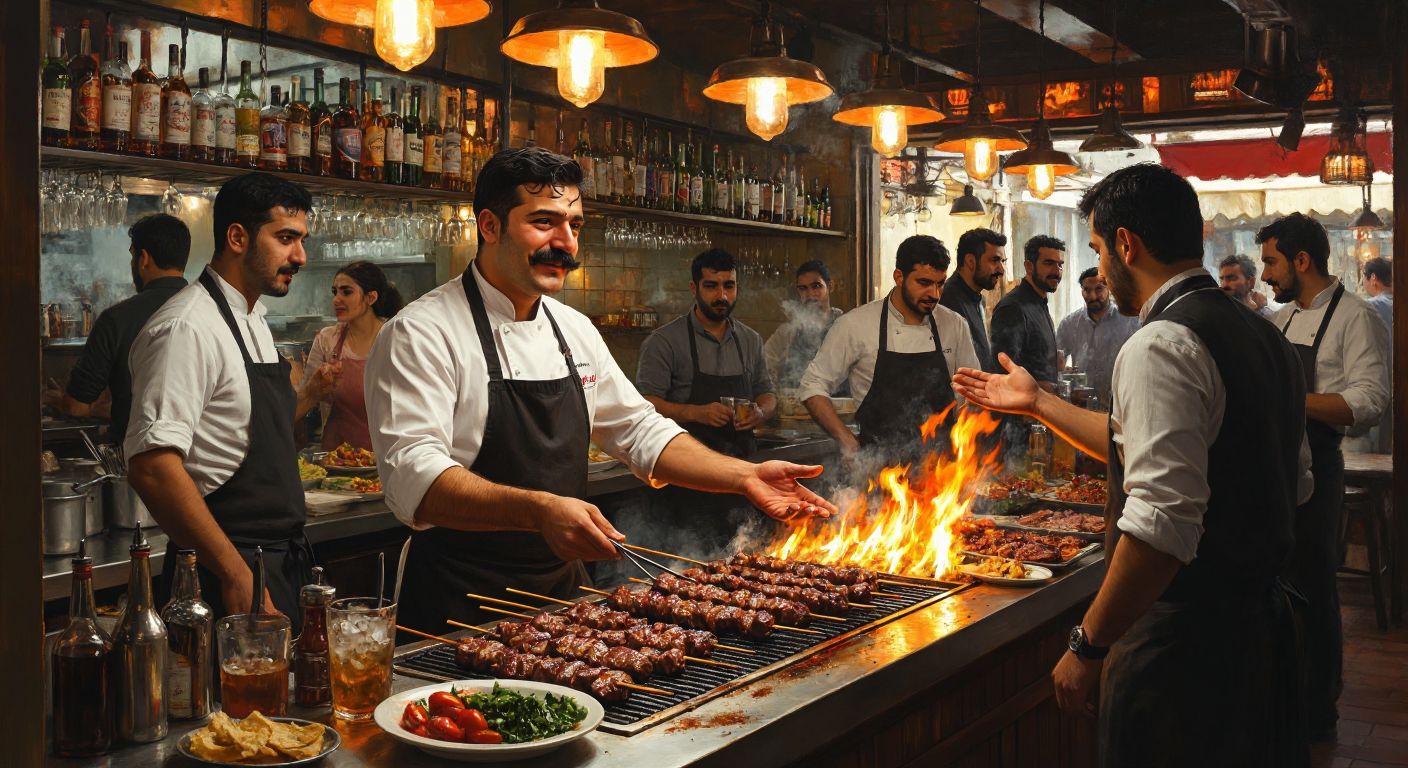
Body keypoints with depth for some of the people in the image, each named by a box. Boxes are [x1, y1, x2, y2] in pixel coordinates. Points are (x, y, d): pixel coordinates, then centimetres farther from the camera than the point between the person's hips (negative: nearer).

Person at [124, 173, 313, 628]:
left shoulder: (253, 321, 13)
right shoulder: (188, 328, -18)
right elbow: (153, 467, -26)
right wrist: (237, 574, -25)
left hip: (280, 566, 9)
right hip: (226, 573, -9)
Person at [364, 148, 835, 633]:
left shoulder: (574, 330, 10)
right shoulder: (419, 334, -13)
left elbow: (639, 430, 15)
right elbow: (413, 475, -25)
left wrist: (743, 477, 1)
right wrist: (540, 511, -40)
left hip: (564, 589, 6)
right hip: (461, 606, -6)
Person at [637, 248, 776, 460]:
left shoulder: (751, 340, 16)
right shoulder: (664, 341, -1)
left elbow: (767, 394, 24)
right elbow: (646, 403, -6)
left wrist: (760, 413, 1)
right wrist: (695, 413, -19)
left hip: (744, 457, 5)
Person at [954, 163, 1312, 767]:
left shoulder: (1161, 347, -20)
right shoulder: (1260, 335, 11)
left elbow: (1163, 521, -28)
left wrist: (1088, 647, -21)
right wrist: (1038, 402, 27)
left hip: (1182, 635, -9)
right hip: (1262, 616, 9)